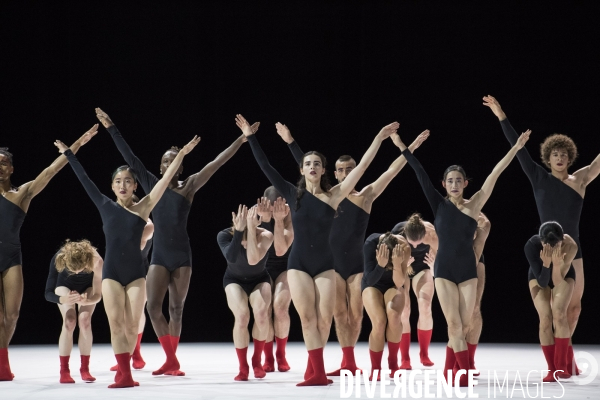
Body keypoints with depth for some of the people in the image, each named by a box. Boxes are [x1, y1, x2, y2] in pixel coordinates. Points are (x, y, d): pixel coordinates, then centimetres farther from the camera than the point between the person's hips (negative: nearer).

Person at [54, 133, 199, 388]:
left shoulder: (142, 208, 1)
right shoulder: (106, 207, 4)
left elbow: (165, 180, -1)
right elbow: (84, 179, 8)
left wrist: (181, 154, -4)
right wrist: (67, 153, 11)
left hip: (136, 273, 0)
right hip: (111, 273, 0)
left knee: (132, 325, 0)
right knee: (115, 322, -10)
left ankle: (122, 368, 19)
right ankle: (125, 375, -12)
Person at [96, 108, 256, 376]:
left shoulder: (188, 187, 1)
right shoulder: (152, 186, 5)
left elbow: (216, 163, -2)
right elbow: (131, 159, 4)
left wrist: (241, 140, -7)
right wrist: (111, 129, 3)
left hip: (181, 255, -1)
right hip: (159, 255, 1)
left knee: (176, 310, 5)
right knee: (153, 307, -11)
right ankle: (170, 360, -2)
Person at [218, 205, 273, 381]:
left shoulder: (265, 236, -27)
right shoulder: (225, 235, -25)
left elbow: (253, 260, -44)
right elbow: (231, 257, -44)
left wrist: (251, 228, -47)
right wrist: (239, 230, -49)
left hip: (259, 280, 0)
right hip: (235, 280, 0)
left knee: (261, 313, -30)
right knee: (242, 316, -28)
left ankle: (257, 361, -5)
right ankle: (243, 367, -9)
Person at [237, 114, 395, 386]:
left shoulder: (333, 195, -2)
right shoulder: (293, 194, 0)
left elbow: (361, 167, -4)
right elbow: (266, 167, 0)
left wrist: (378, 139, -6)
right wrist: (250, 137, -1)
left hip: (324, 264, 0)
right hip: (298, 264, 0)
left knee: (324, 319, -2)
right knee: (307, 318, -8)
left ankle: (313, 368, 14)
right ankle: (318, 372, -9)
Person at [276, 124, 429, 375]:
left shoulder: (365, 196, 0)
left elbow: (390, 173, -5)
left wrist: (410, 149, -11)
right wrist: (290, 142, 8)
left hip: (357, 263, -1)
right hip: (333, 263, 1)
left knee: (356, 315, 1)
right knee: (339, 314, -2)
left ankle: (349, 361, 12)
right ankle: (348, 362, 0)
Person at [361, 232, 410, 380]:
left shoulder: (404, 247, -29)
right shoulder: (371, 243, -31)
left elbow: (399, 283, -27)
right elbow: (370, 280, -28)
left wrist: (397, 264, -46)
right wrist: (381, 265, -47)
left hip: (393, 284, 1)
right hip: (373, 284, -1)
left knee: (394, 315, -28)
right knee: (379, 322, -24)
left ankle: (393, 363, -7)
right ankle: (375, 369, -6)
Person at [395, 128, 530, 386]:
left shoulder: (474, 204, 1)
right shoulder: (439, 204, 0)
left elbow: (494, 175, -3)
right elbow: (420, 174, -5)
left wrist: (515, 148, -5)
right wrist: (402, 147, -7)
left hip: (468, 270, 1)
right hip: (444, 270, -1)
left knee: (462, 327, 2)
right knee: (454, 327, -9)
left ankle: (449, 375, 14)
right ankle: (466, 377, -8)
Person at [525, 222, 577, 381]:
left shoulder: (570, 246, -35)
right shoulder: (531, 246, -35)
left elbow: (557, 281, -34)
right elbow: (542, 282, -31)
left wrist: (557, 263, -52)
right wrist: (546, 263, -48)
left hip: (563, 276, 0)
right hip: (539, 277, 0)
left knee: (559, 314, -22)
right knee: (545, 319, -14)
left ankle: (561, 366, -19)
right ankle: (552, 369, -6)